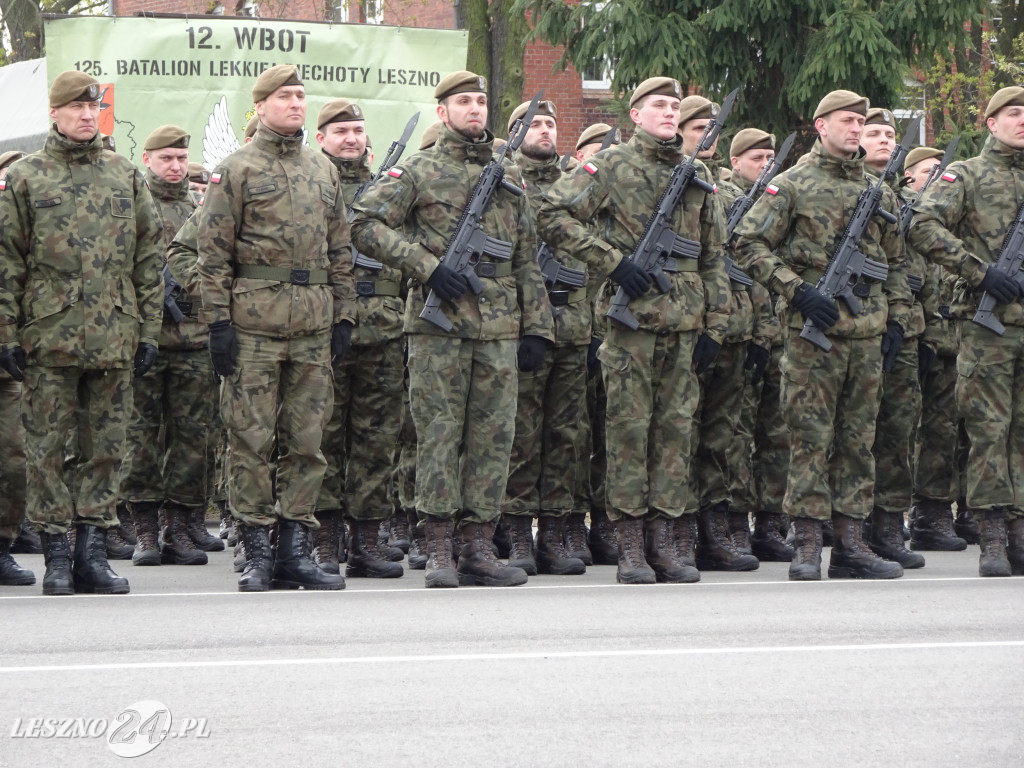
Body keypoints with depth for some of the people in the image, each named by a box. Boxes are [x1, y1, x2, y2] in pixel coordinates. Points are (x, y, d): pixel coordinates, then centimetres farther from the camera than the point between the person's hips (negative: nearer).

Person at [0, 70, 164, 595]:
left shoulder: (126, 177, 11)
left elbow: (149, 258, 12)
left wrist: (148, 330, 6)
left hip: (114, 339, 2)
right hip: (48, 336, -2)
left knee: (105, 448, 4)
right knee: (48, 448, -1)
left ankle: (93, 550, 9)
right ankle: (56, 554, 4)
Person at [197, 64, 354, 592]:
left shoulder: (323, 171, 16)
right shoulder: (236, 170, 0)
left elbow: (340, 250, 19)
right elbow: (213, 251, -4)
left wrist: (344, 316, 11)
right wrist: (219, 320, -11)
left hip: (313, 325, 5)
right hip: (253, 323, -5)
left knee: (307, 439, 4)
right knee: (251, 439, -3)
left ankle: (294, 550, 9)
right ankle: (257, 553, 1)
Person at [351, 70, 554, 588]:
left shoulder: (509, 177, 17)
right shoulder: (418, 172, 4)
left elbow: (526, 259, 18)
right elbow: (365, 226, -3)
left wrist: (536, 327, 10)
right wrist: (427, 265, -12)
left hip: (499, 327, 4)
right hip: (438, 323, -4)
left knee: (493, 437, 2)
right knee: (439, 434, -4)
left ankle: (479, 548, 7)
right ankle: (439, 550, -1)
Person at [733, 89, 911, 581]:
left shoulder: (878, 192, 16)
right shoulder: (793, 185, 0)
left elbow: (895, 261, 23)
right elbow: (749, 245, -6)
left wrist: (897, 320, 13)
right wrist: (797, 289, -13)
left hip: (866, 335, 5)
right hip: (812, 332, -5)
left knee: (858, 441, 6)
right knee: (811, 439, -5)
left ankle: (850, 544, 10)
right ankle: (807, 547, -3)